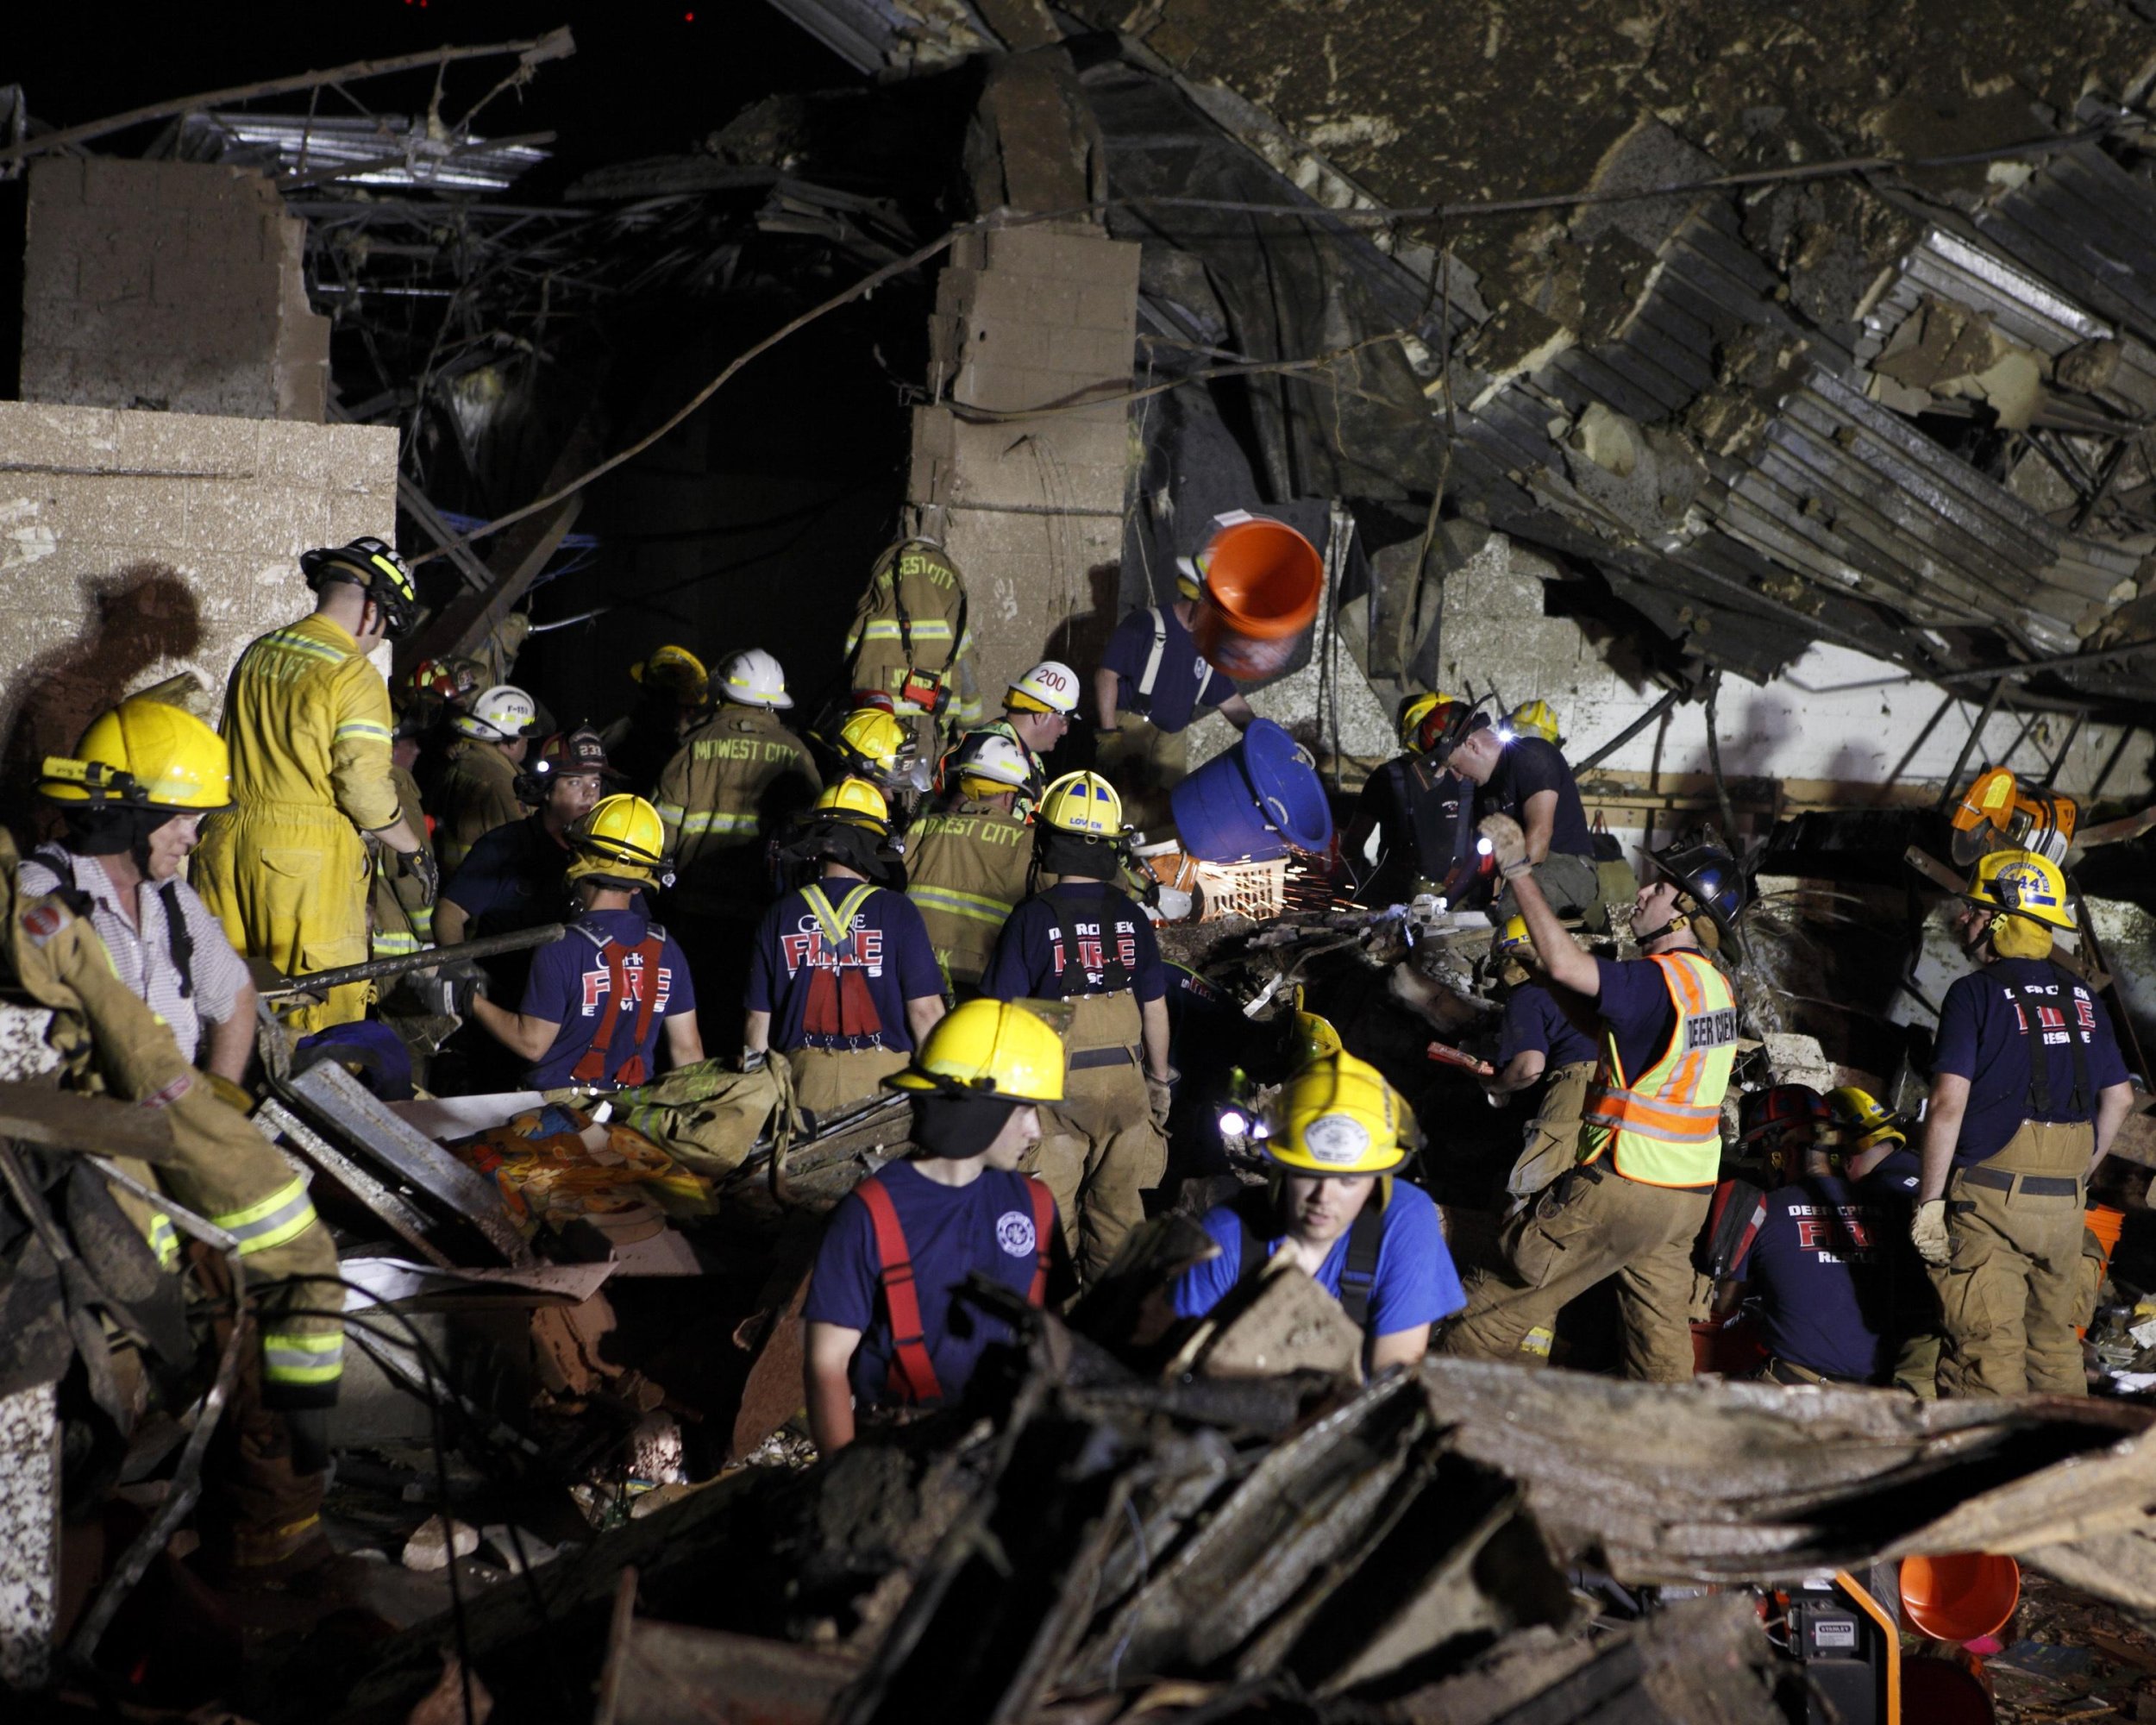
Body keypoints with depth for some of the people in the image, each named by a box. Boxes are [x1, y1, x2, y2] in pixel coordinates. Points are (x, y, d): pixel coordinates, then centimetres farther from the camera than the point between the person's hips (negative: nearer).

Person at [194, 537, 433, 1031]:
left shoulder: (256, 655, 12)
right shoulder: (353, 675, -10)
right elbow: (365, 789, -13)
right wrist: (414, 850, 0)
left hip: (229, 838, 7)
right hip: (309, 852, -7)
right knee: (323, 1008, -3)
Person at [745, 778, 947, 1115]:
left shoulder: (779, 916, 4)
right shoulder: (897, 912, -3)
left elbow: (759, 1017, 7)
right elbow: (924, 1010, -5)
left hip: (803, 1076, 2)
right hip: (882, 1075, -2)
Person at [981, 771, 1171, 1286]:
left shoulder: (1031, 919, -11)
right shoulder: (1130, 917, -1)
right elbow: (1155, 1009, 6)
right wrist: (1160, 1079, 19)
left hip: (1055, 1087, -3)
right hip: (1125, 1084, 3)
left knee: (1052, 1213, 7)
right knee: (1118, 1209, 13)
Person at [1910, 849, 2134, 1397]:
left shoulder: (1976, 992, -8)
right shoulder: (2082, 995, 11)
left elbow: (1949, 1104, -15)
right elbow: (2119, 1098, 16)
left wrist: (1928, 1201, -11)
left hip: (1989, 1196, -6)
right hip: (2065, 1206, 6)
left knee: (1987, 1352, -3)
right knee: (2054, 1344, 15)